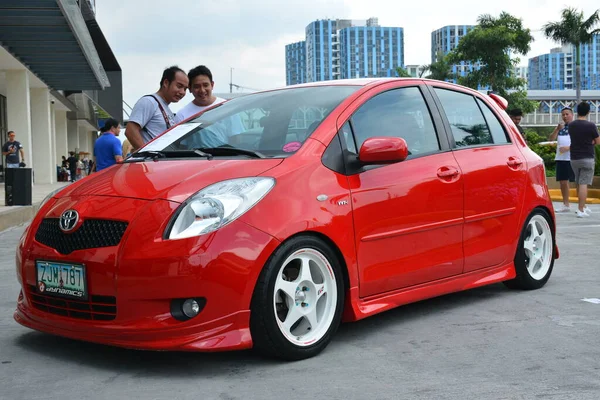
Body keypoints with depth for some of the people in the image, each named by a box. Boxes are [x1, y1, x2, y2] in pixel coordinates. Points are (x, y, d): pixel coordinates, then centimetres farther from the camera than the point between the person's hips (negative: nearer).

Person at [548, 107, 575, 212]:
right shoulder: (560, 126, 18)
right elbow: (551, 138, 9)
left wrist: (568, 148, -20)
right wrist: (557, 129, -7)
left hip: (573, 158, -6)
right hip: (561, 158, 6)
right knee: (563, 181, 10)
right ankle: (566, 205, 20)